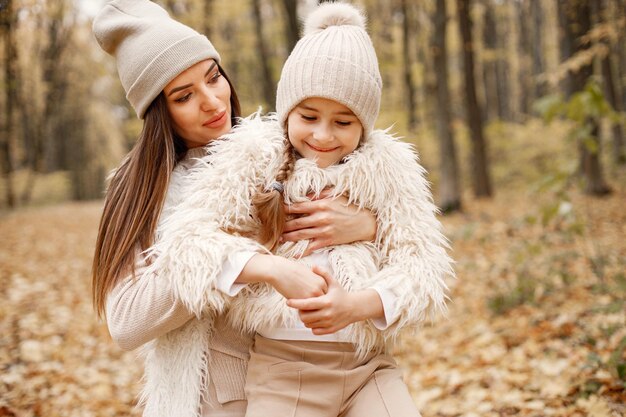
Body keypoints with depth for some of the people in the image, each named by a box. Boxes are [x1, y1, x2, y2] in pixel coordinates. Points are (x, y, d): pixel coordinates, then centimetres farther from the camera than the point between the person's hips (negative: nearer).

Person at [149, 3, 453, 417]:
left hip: (369, 367, 3)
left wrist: (356, 304, -24)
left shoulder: (388, 168, 3)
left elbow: (421, 266, -3)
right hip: (283, 371, -2)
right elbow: (183, 241, -12)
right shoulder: (253, 160, -3)